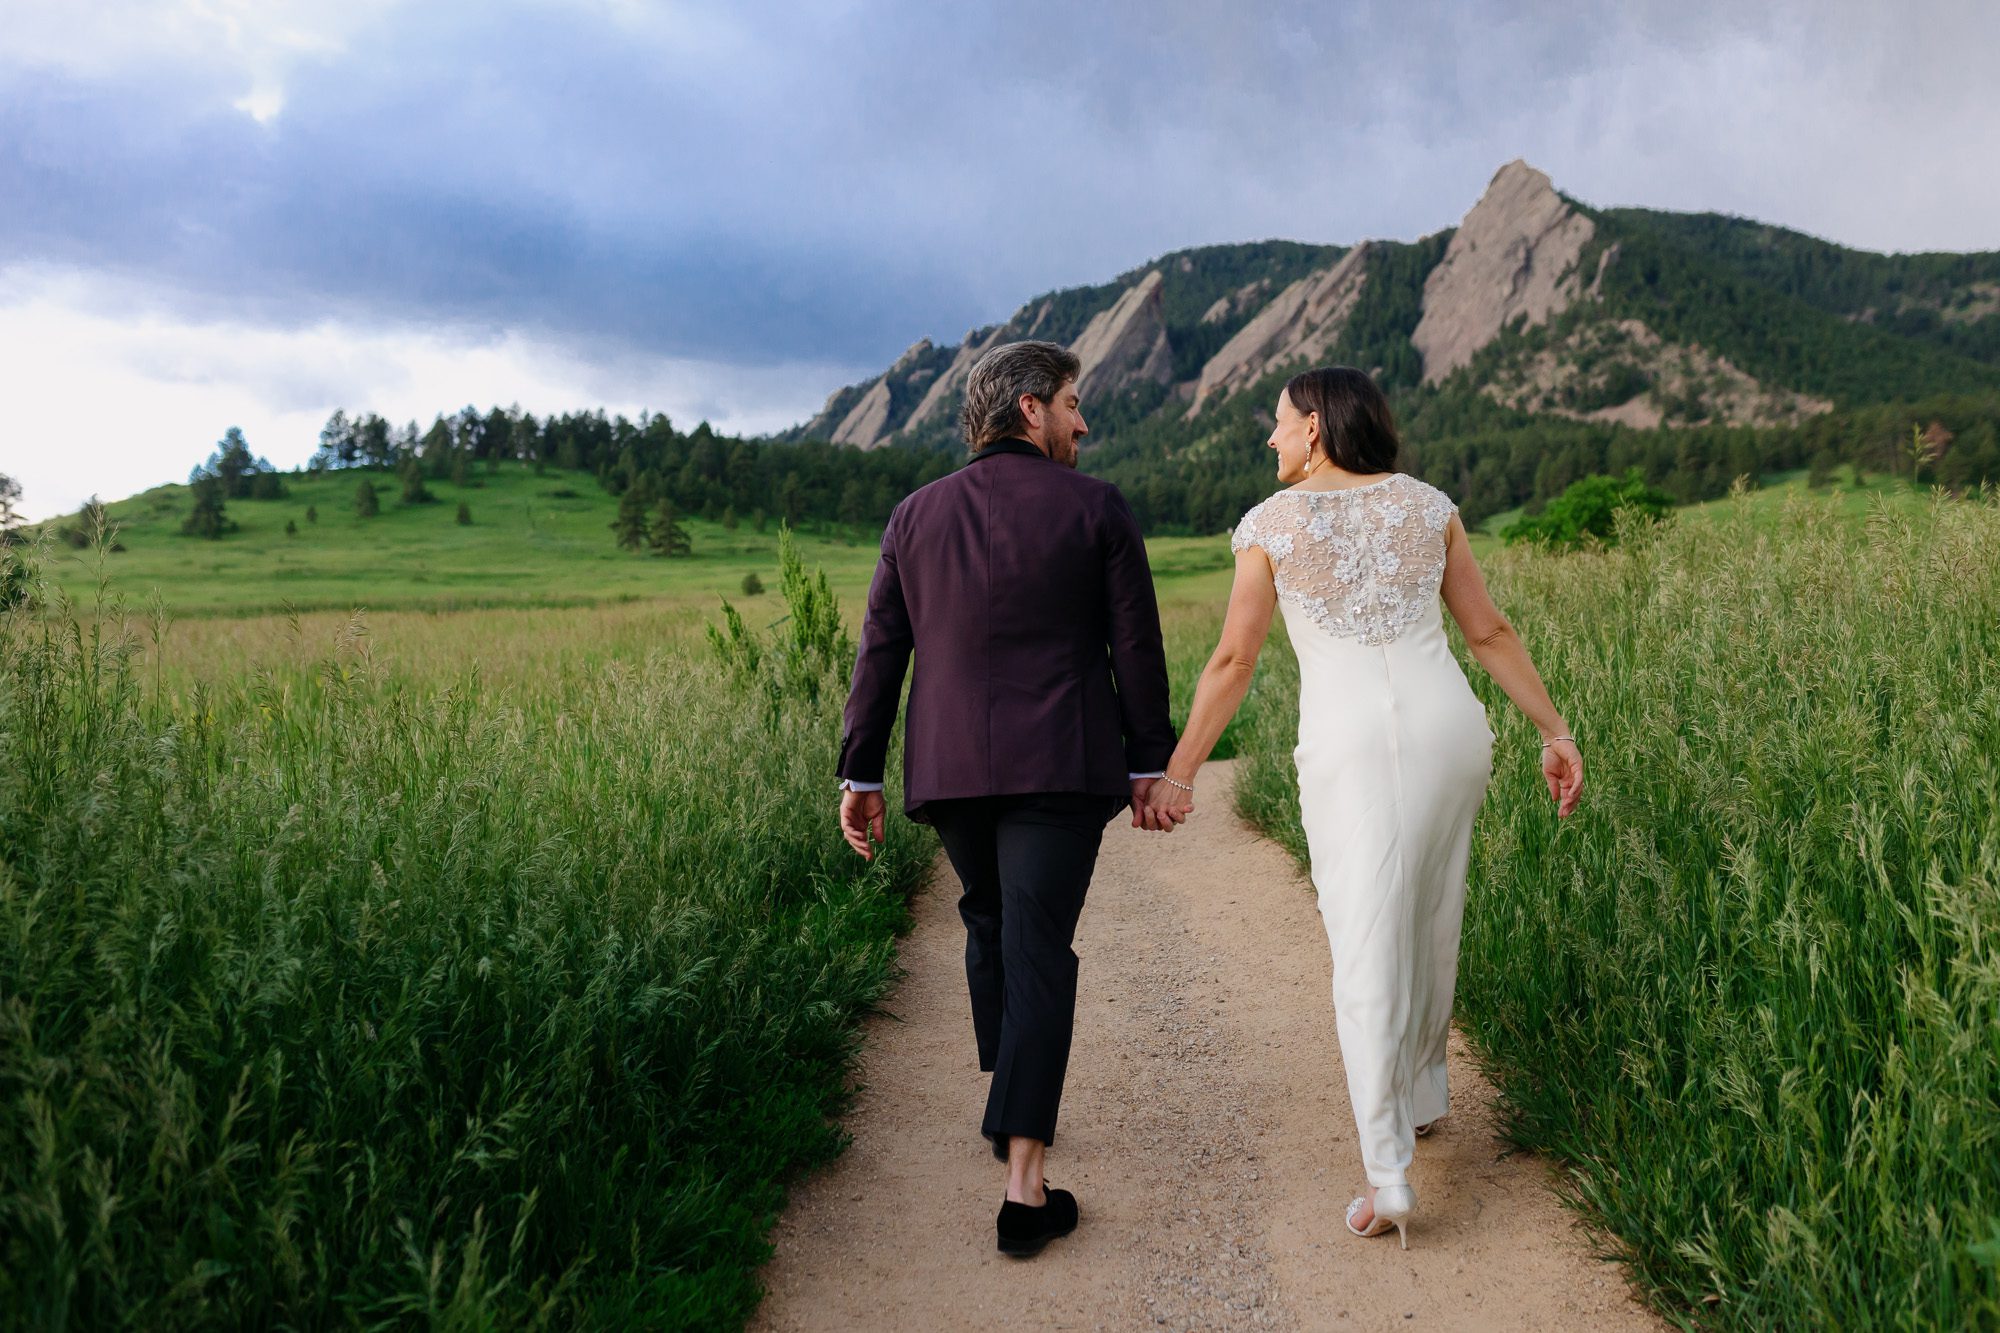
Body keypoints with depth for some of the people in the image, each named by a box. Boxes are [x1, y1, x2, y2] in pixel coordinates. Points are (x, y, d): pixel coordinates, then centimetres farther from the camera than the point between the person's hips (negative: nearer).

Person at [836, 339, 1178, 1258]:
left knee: (990, 924, 24)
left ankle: (1010, 1105, 36)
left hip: (950, 768, 4)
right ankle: (1024, 1183, -5)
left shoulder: (916, 516, 7)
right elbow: (1136, 646, -1)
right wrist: (1148, 762, 7)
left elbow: (880, 651, 6)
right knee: (1038, 951, -3)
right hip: (1058, 768, -4)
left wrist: (861, 774, 9)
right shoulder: (1096, 509, -2)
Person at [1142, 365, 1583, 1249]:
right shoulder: (1428, 505, 10)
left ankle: (1388, 1177, -6)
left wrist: (1177, 771, 2)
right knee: (1431, 928, 20)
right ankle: (1420, 1097, 38)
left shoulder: (1270, 523, 1)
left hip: (1348, 744, -4)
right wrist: (1554, 732, 14)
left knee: (1366, 950, -1)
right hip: (1449, 726, 4)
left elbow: (1233, 662, -3)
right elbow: (1489, 632, 9)